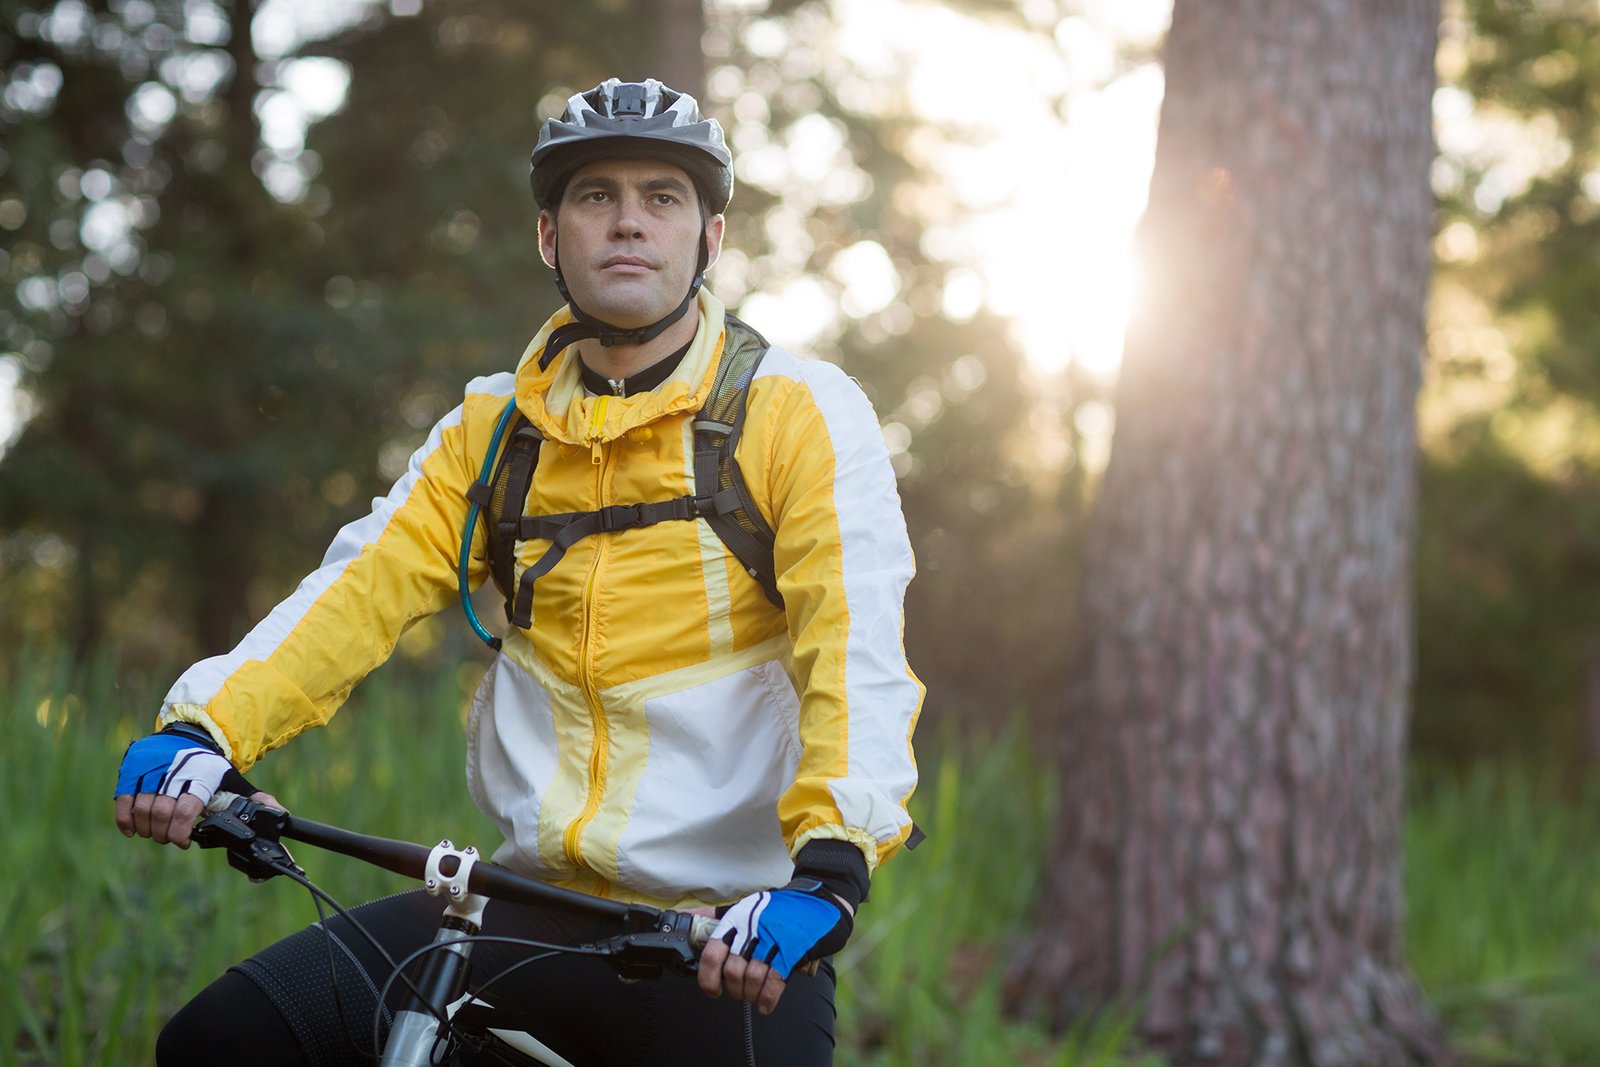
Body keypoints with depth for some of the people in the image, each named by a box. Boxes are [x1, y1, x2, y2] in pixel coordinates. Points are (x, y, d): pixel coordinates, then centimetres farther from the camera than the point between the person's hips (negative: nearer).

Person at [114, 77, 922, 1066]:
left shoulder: (801, 414, -2)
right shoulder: (494, 427, 12)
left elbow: (859, 649, -15)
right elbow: (360, 589, 1)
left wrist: (829, 863, -32)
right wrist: (206, 727, -18)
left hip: (733, 941, -3)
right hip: (533, 911, 3)